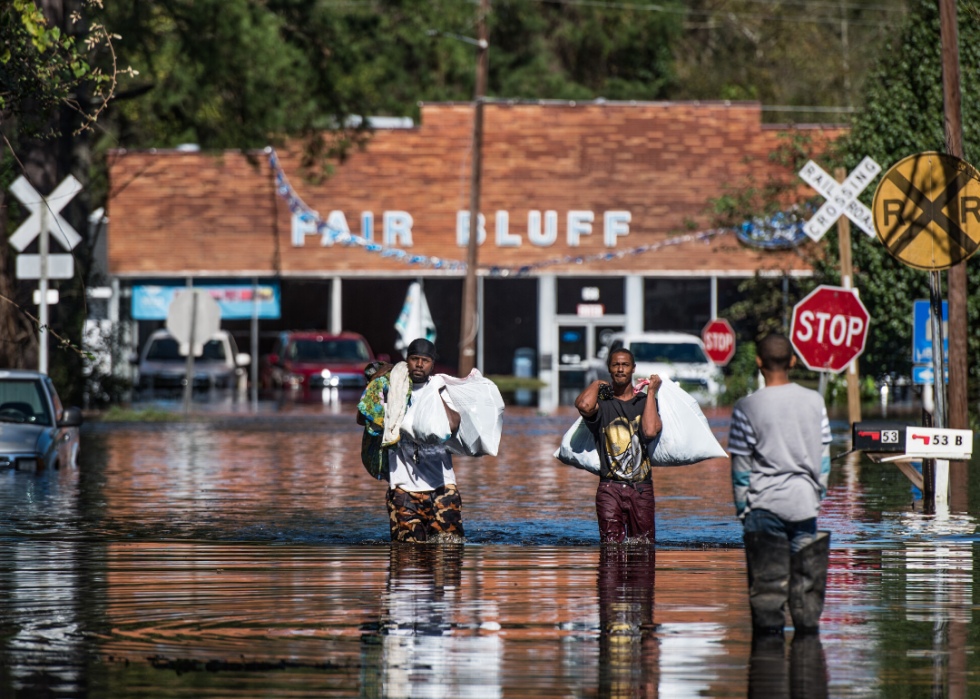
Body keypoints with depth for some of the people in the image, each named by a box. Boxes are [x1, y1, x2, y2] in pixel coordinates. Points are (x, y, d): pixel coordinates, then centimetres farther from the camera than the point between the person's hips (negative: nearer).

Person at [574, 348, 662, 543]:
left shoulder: (645, 401, 12)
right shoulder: (602, 402, 6)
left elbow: (651, 431, -9)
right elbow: (584, 405, -20)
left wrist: (651, 392, 0)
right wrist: (596, 385, 1)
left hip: (642, 490, 2)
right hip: (610, 488, -2)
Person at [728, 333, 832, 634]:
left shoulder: (747, 408, -7)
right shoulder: (814, 401, 3)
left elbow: (741, 464, -3)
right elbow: (823, 455, 10)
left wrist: (741, 506, 6)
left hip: (765, 502, -3)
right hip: (805, 501, 3)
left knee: (767, 575, 1)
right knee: (806, 572, 9)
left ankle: (769, 622, -1)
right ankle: (807, 623, 10)